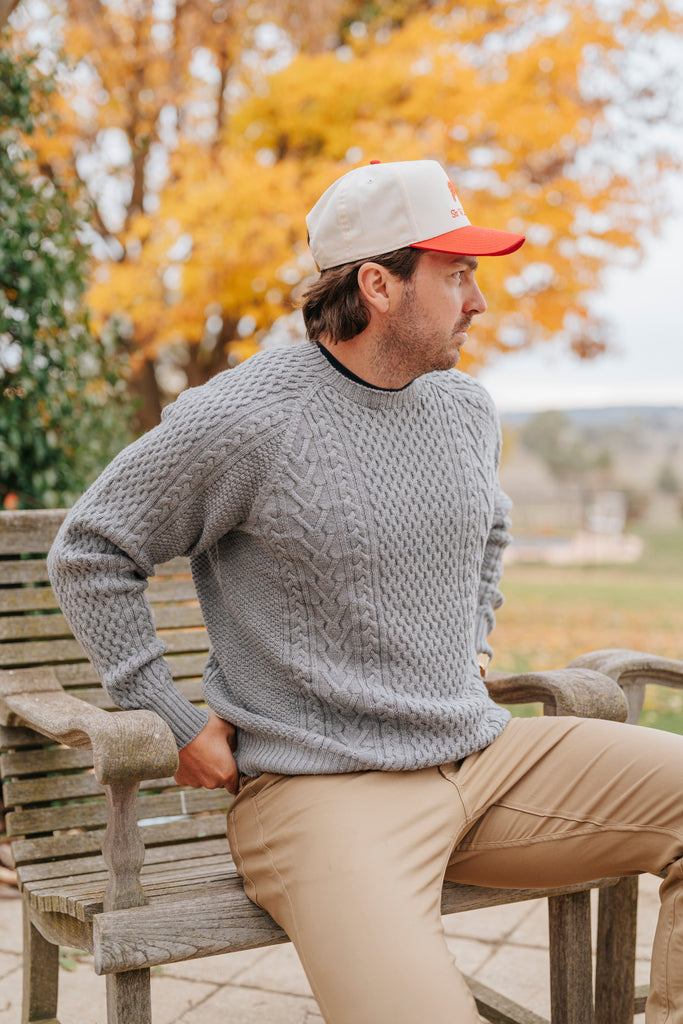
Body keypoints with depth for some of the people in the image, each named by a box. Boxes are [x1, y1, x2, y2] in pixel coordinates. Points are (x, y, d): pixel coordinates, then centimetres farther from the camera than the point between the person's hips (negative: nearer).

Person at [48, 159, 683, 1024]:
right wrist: (174, 722, -4)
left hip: (484, 754, 7)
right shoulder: (241, 421, -11)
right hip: (323, 787, -7)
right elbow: (87, 555, -2)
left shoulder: (465, 409, 11)